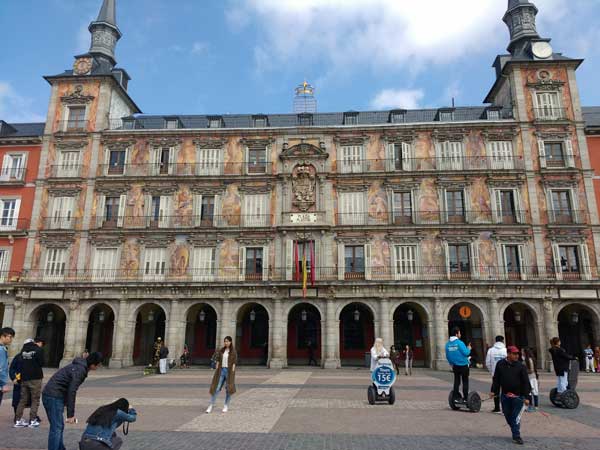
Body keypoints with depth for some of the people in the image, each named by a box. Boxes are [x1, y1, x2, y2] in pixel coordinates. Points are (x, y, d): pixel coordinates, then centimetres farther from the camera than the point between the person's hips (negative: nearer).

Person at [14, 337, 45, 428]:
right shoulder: (39, 349, -10)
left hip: (24, 378, 6)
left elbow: (19, 362, 9)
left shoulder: (23, 349, 8)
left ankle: (18, 420, 14)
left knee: (23, 400, 14)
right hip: (35, 378, -5)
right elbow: (41, 363, -9)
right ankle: (32, 421, 3)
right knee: (35, 400, 3)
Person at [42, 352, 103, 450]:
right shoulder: (79, 370, -18)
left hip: (50, 395, 10)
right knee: (56, 428, -7)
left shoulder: (80, 366, 11)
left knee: (59, 426, 16)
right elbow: (71, 392, -21)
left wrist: (71, 412, 22)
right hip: (54, 397, -10)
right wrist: (70, 414, -17)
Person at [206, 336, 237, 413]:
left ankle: (226, 406, 17)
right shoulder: (221, 351, 8)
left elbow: (234, 363, -6)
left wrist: (232, 373, -11)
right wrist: (216, 371, 4)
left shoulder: (233, 352, -4)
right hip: (221, 370, 3)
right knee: (216, 388, -1)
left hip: (229, 371, -3)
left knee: (228, 388, 4)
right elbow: (218, 360, 11)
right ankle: (211, 405, 5)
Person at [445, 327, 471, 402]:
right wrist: (469, 349, 3)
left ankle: (456, 397, 14)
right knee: (465, 382, 4)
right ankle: (465, 398, 5)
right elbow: (466, 353, -18)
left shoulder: (448, 344, 3)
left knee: (456, 382, 13)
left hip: (455, 366, 6)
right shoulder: (459, 342, -17)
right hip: (463, 365, -5)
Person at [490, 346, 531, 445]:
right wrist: (494, 391, 4)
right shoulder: (500, 364, 0)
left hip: (518, 396, -3)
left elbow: (525, 382, -6)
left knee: (516, 416, -4)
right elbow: (496, 379, 7)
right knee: (508, 416, 13)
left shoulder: (521, 366, -7)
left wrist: (526, 396, -9)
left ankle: (516, 436, 7)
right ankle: (515, 434, 32)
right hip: (505, 396, 3)